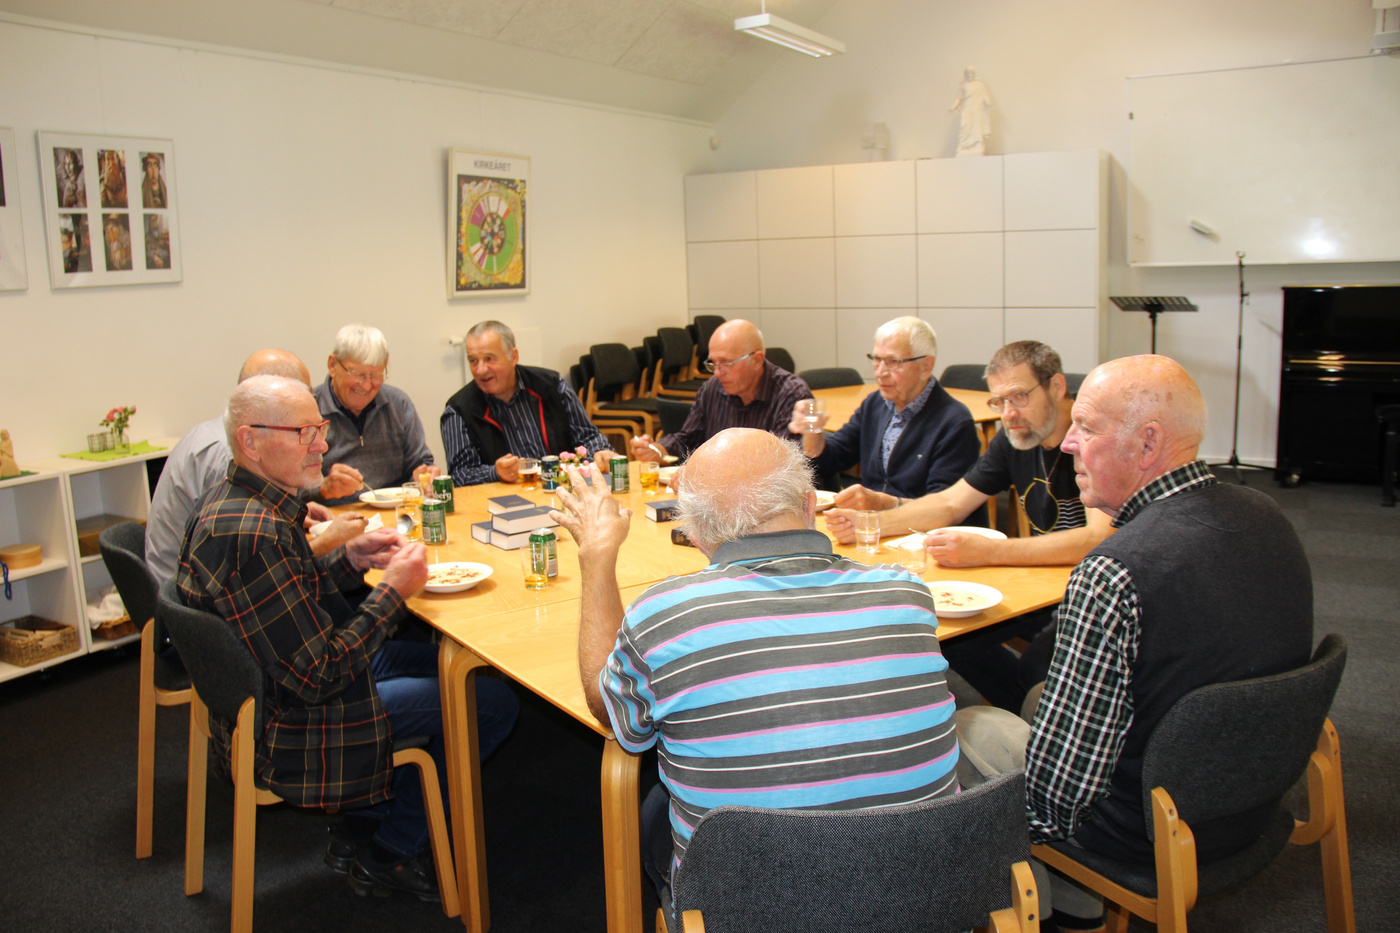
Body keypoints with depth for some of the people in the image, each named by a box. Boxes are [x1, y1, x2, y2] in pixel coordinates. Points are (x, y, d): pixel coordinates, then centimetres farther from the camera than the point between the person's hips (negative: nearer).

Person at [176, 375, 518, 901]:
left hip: (268, 691, 10)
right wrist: (393, 592, -19)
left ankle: (363, 821, 26)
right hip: (284, 734, -10)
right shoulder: (253, 535, -32)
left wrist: (351, 560, -1)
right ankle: (389, 853, 13)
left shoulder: (233, 500, 1)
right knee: (492, 701, -5)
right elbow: (319, 677, -28)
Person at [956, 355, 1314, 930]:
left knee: (963, 728, 11)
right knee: (1039, 692, 26)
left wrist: (1032, 821, -7)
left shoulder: (1113, 577, -33)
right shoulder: (1266, 516, -7)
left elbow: (1062, 780, -28)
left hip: (1151, 837, -8)